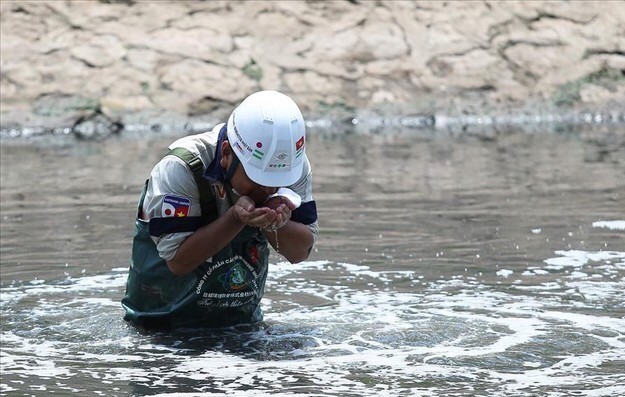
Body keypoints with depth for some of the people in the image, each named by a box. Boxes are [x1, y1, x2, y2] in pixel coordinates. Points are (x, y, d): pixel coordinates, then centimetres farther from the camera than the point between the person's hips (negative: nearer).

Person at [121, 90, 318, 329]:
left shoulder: (295, 167, -13)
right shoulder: (180, 169, -24)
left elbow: (300, 253, -8)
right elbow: (177, 261, -26)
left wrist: (277, 225, -30)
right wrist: (236, 219, -37)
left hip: (243, 322, 4)